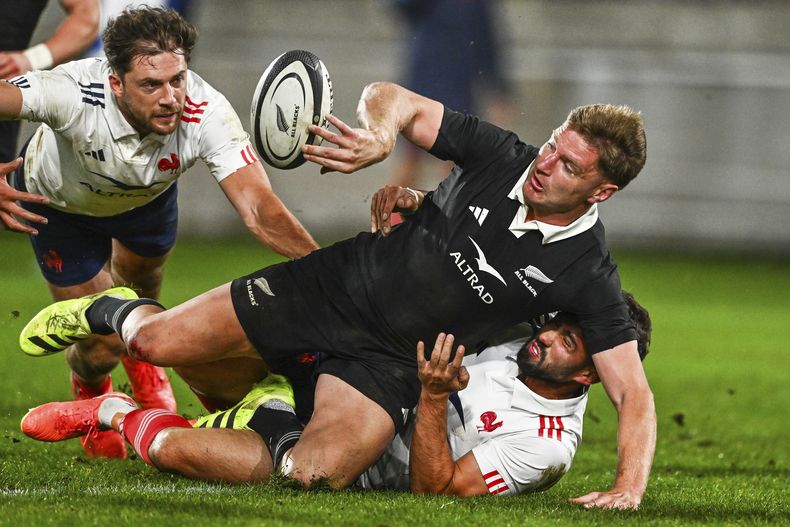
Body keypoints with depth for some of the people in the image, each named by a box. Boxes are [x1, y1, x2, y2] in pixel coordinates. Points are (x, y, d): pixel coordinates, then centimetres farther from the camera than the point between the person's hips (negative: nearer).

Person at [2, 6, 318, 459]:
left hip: (147, 197, 2)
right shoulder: (75, 93, -46)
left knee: (140, 288, 27)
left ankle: (141, 359, 66)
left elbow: (259, 209, -46)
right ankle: (91, 389, 40)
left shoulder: (207, 112, -41)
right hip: (61, 200, -2)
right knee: (101, 348, 0)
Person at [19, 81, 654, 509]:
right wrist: (379, 137, -30)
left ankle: (276, 418, 13)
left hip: (389, 361, -1)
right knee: (157, 342, -6)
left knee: (314, 473, -26)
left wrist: (628, 486, -33)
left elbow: (634, 393, -17)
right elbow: (389, 98, -6)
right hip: (334, 287, 1)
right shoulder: (503, 155, -13)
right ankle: (115, 312, 33)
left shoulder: (587, 275, -17)